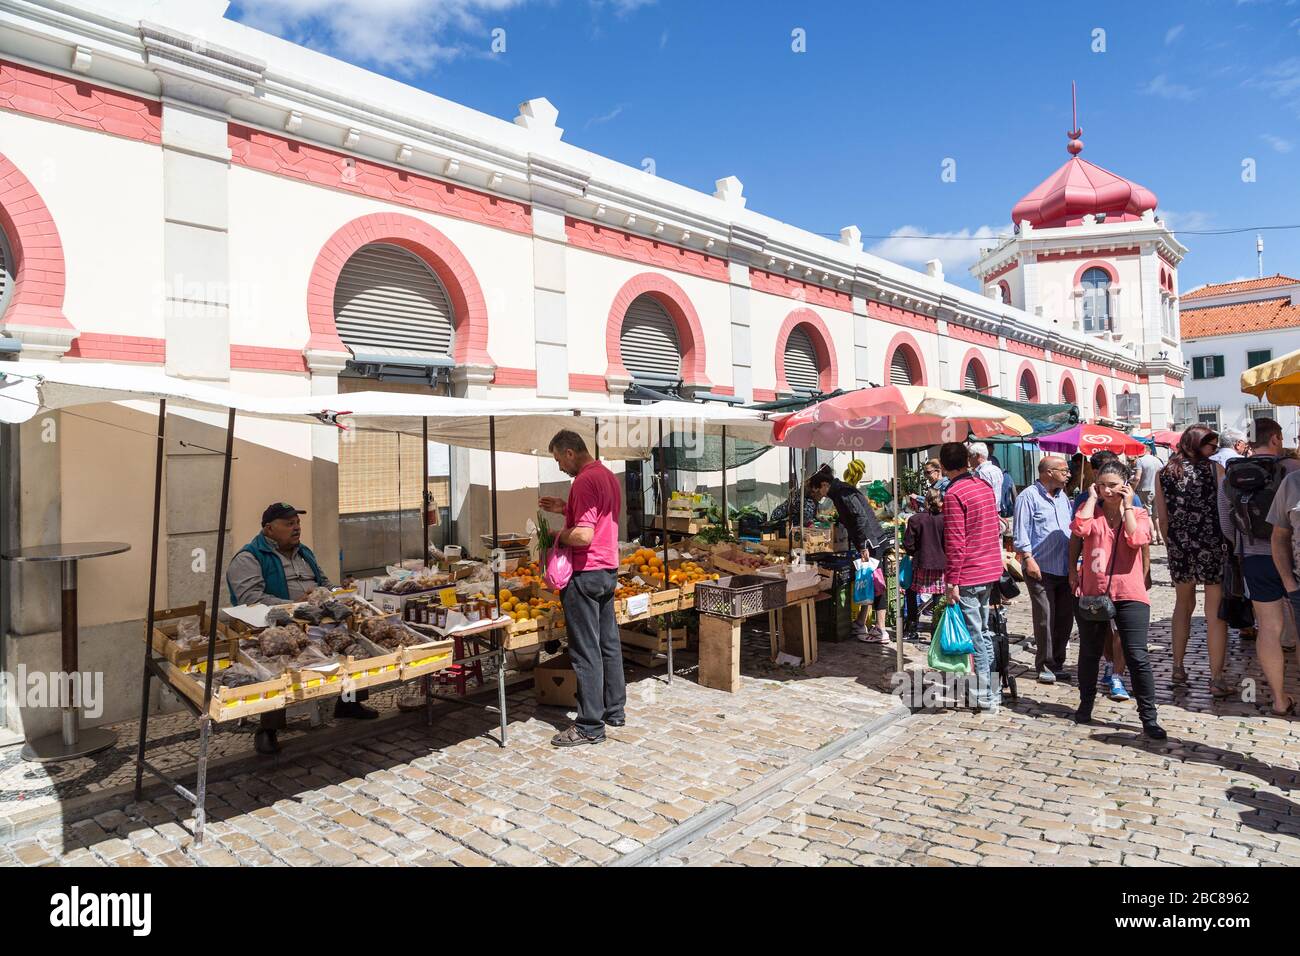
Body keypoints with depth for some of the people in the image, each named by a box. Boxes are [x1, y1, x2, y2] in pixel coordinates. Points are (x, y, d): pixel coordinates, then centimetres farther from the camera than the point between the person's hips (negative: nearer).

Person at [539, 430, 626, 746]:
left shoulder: (584, 481, -19)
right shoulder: (609, 476, 12)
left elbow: (583, 535, -27)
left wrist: (558, 537, -9)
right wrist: (565, 509, 14)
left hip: (584, 574, -10)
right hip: (608, 570, 10)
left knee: (586, 652, -2)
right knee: (608, 643, 17)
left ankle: (590, 726, 5)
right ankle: (615, 710, 28)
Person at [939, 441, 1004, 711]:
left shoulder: (954, 494, -16)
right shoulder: (985, 486, 8)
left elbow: (955, 541, -19)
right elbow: (996, 529, 17)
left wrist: (952, 581, -16)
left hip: (968, 575, -8)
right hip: (990, 569, 8)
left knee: (975, 637, 1)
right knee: (983, 631, 18)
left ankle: (987, 697, 7)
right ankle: (993, 690, 27)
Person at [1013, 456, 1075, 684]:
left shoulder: (1062, 497, 18)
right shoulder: (1029, 496, -6)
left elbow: (1071, 528, 23)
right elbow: (1021, 531, -10)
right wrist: (1028, 558, -17)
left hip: (1065, 568, 7)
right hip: (1041, 568, -7)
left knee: (1065, 616, 9)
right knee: (1045, 618, -4)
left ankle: (1058, 663, 22)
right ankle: (1045, 666, 6)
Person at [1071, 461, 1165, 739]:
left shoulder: (1139, 514, 4)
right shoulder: (1091, 510, 5)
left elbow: (1137, 539, -18)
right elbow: (1080, 528, -19)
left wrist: (1127, 506, -9)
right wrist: (1092, 498, -8)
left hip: (1129, 595, -1)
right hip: (1092, 593, 2)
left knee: (1137, 657, -4)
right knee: (1089, 653, 15)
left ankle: (1149, 718, 6)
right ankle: (1086, 703, 33)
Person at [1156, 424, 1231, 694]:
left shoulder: (1164, 474, 3)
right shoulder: (1213, 469, -5)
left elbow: (1162, 519, 3)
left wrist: (1174, 546, 14)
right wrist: (1229, 542, 3)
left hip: (1180, 548, 3)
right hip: (1212, 547, -3)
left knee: (1183, 605, 21)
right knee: (1215, 613, 3)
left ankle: (1178, 668, 26)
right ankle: (1216, 679, 6)